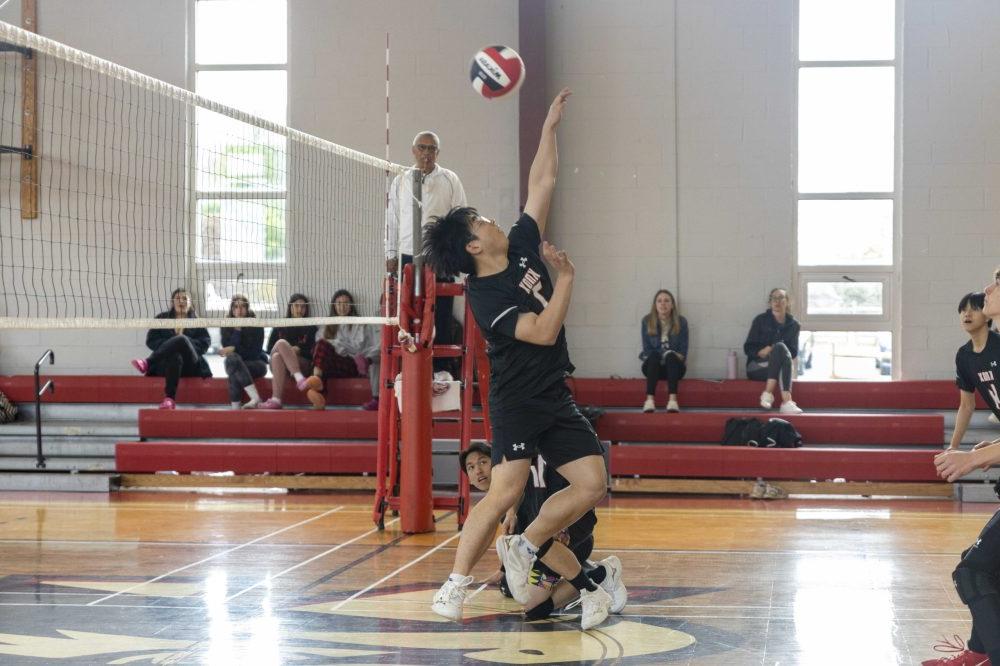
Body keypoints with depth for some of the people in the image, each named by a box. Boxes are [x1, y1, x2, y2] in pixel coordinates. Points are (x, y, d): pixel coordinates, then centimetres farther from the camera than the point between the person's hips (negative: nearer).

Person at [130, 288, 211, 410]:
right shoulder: (161, 318, 20)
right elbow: (151, 341, 9)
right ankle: (170, 399, -57)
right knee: (175, 357, -42)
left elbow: (205, 343, 4)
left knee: (182, 339, -34)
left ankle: (147, 363, -38)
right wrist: (169, 345, -10)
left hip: (191, 365, 0)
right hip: (165, 364, 0)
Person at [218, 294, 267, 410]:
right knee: (232, 358, -34)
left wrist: (234, 349, -22)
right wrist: (237, 330, -18)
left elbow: (255, 352, -13)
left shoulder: (256, 325, -7)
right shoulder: (226, 326, 1)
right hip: (235, 364, 2)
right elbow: (227, 348, -11)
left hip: (256, 364, -2)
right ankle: (255, 398, -43)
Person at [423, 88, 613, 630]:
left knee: (593, 483, -2)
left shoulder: (523, 246, 6)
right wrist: (566, 278, -16)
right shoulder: (484, 298, -15)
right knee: (506, 490, -16)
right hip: (517, 401, -8)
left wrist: (550, 128, 9)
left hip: (555, 398, 8)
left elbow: (541, 187, 11)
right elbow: (544, 332, -23)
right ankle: (455, 585, -7)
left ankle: (522, 548, 11)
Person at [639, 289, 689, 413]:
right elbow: (647, 348, -2)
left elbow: (683, 351, -1)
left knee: (671, 356, -33)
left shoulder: (681, 322, -1)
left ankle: (672, 399, -52)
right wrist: (659, 358, -18)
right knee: (654, 355, -33)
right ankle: (649, 400, -52)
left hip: (674, 366, 0)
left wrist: (673, 357, -19)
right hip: (653, 366, 0)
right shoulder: (647, 321, -1)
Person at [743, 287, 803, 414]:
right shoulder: (761, 320, 4)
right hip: (757, 366, -2)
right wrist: (761, 352, -19)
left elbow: (793, 353, 8)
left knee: (780, 347, -34)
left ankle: (768, 393, -45)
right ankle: (786, 401, -49)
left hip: (779, 367, 2)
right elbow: (748, 348, 2)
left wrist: (775, 351, -12)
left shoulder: (793, 325, 10)